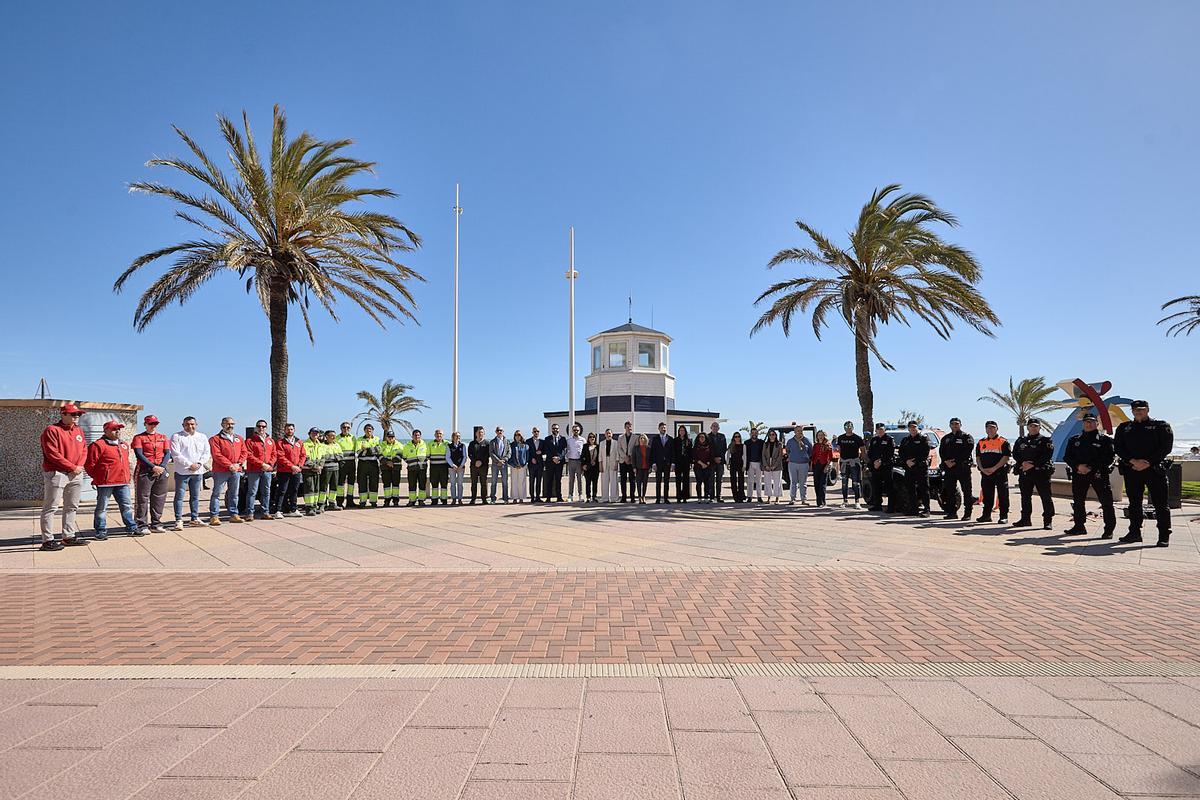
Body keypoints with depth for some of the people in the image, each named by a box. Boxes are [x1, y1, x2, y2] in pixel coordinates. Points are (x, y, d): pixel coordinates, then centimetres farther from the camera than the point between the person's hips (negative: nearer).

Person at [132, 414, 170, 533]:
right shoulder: (139, 438, 3)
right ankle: (142, 525, 2)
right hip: (144, 471, -4)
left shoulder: (163, 437, 15)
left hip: (161, 471, 4)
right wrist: (153, 467, -16)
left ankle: (156, 524, 13)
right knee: (142, 499, -3)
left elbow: (167, 453, 8)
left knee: (159, 499, 6)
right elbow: (139, 455, -8)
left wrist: (161, 467, -8)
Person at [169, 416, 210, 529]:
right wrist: (190, 464, -15)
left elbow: (207, 453, 9)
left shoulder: (202, 437, 13)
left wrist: (199, 463, -8)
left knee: (195, 496, 11)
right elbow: (176, 454, -10)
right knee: (179, 496, -3)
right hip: (182, 471, -4)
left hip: (198, 471, 4)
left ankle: (194, 519, 18)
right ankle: (179, 520, 1)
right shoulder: (176, 437, -1)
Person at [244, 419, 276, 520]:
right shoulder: (250, 440, 0)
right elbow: (249, 456, -9)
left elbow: (274, 454, 13)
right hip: (254, 470, -5)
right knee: (252, 492, -4)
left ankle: (265, 512, 15)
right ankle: (250, 513, 1)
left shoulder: (271, 441, 16)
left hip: (268, 470, 5)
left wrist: (270, 464, -5)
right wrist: (262, 464, -15)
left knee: (266, 492, 8)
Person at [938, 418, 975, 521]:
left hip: (963, 467, -5)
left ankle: (967, 513, 0)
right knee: (948, 491, 6)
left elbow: (967, 451, -10)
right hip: (949, 467, 5)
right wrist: (946, 461, -7)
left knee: (967, 491, -3)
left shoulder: (967, 437, 2)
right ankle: (952, 512, 13)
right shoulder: (945, 438, 18)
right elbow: (941, 451, 11)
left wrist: (955, 461, -15)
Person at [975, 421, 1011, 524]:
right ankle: (986, 515, 17)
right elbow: (978, 457, 13)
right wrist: (982, 469, -4)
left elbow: (1006, 457, -8)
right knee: (987, 495, 10)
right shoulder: (981, 442, 13)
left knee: (1003, 496, -1)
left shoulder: (1003, 442, -1)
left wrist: (994, 468, -15)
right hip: (985, 473, 4)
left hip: (1000, 472, -4)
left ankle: (1004, 516, 4)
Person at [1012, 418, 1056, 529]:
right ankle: (1025, 519, 19)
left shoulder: (1046, 440, 1)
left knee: (1045, 497, -3)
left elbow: (1047, 456, -10)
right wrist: (1023, 463, -9)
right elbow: (1015, 454, 9)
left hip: (1041, 472, -4)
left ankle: (1047, 521, 1)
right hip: (1024, 473, 5)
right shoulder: (1021, 440, 15)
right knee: (1025, 496, 10)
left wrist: (1032, 464, -17)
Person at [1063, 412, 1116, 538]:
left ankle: (1109, 529, 0)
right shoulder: (1074, 440, 13)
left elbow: (1109, 457, -6)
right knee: (1078, 501, 10)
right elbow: (1067, 457, 9)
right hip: (1079, 474, 4)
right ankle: (1079, 526, 20)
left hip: (1099, 474, -4)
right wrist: (1078, 466, -9)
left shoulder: (1105, 439, 2)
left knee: (1106, 501, -6)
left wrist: (1091, 467, -14)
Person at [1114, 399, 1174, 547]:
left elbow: (1166, 447, -5)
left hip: (1155, 469, -3)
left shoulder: (1161, 426, 4)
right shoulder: (1124, 427, 12)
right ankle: (1134, 533, 16)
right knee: (1134, 503, 9)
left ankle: (1164, 536, 4)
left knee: (1160, 503, -2)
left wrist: (1147, 463, -13)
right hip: (1131, 470, 3)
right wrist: (1133, 461, -10)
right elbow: (1118, 447, 5)